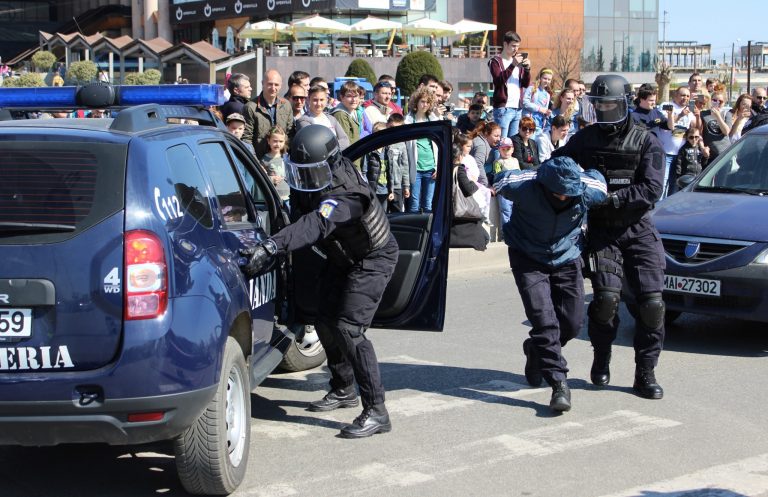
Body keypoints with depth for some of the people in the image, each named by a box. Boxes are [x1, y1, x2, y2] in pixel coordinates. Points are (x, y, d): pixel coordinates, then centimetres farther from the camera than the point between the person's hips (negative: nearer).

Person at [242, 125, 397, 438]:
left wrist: (272, 245, -68)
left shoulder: (344, 197, -38)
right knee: (325, 324, 15)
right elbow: (302, 214, 10)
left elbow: (315, 225, -56)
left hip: (372, 261, -10)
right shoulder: (312, 181, -10)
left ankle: (376, 412, -19)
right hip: (342, 259, 10)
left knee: (348, 329, -21)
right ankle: (344, 390, 37)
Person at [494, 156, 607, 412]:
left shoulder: (591, 191, -24)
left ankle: (536, 351, 34)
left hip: (567, 259, 3)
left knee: (572, 323, 3)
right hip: (528, 259, -3)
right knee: (544, 319, -17)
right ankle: (558, 383, -15)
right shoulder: (524, 187, -31)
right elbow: (500, 182, -8)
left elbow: (596, 175, 2)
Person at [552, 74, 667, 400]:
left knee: (651, 302, -8)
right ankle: (601, 359, 11)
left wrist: (612, 197, -24)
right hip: (602, 229, 1)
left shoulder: (646, 142, -3)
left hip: (638, 229, 0)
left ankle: (645, 373, 4)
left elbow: (652, 190, -13)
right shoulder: (585, 139, 5)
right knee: (606, 296, -15)